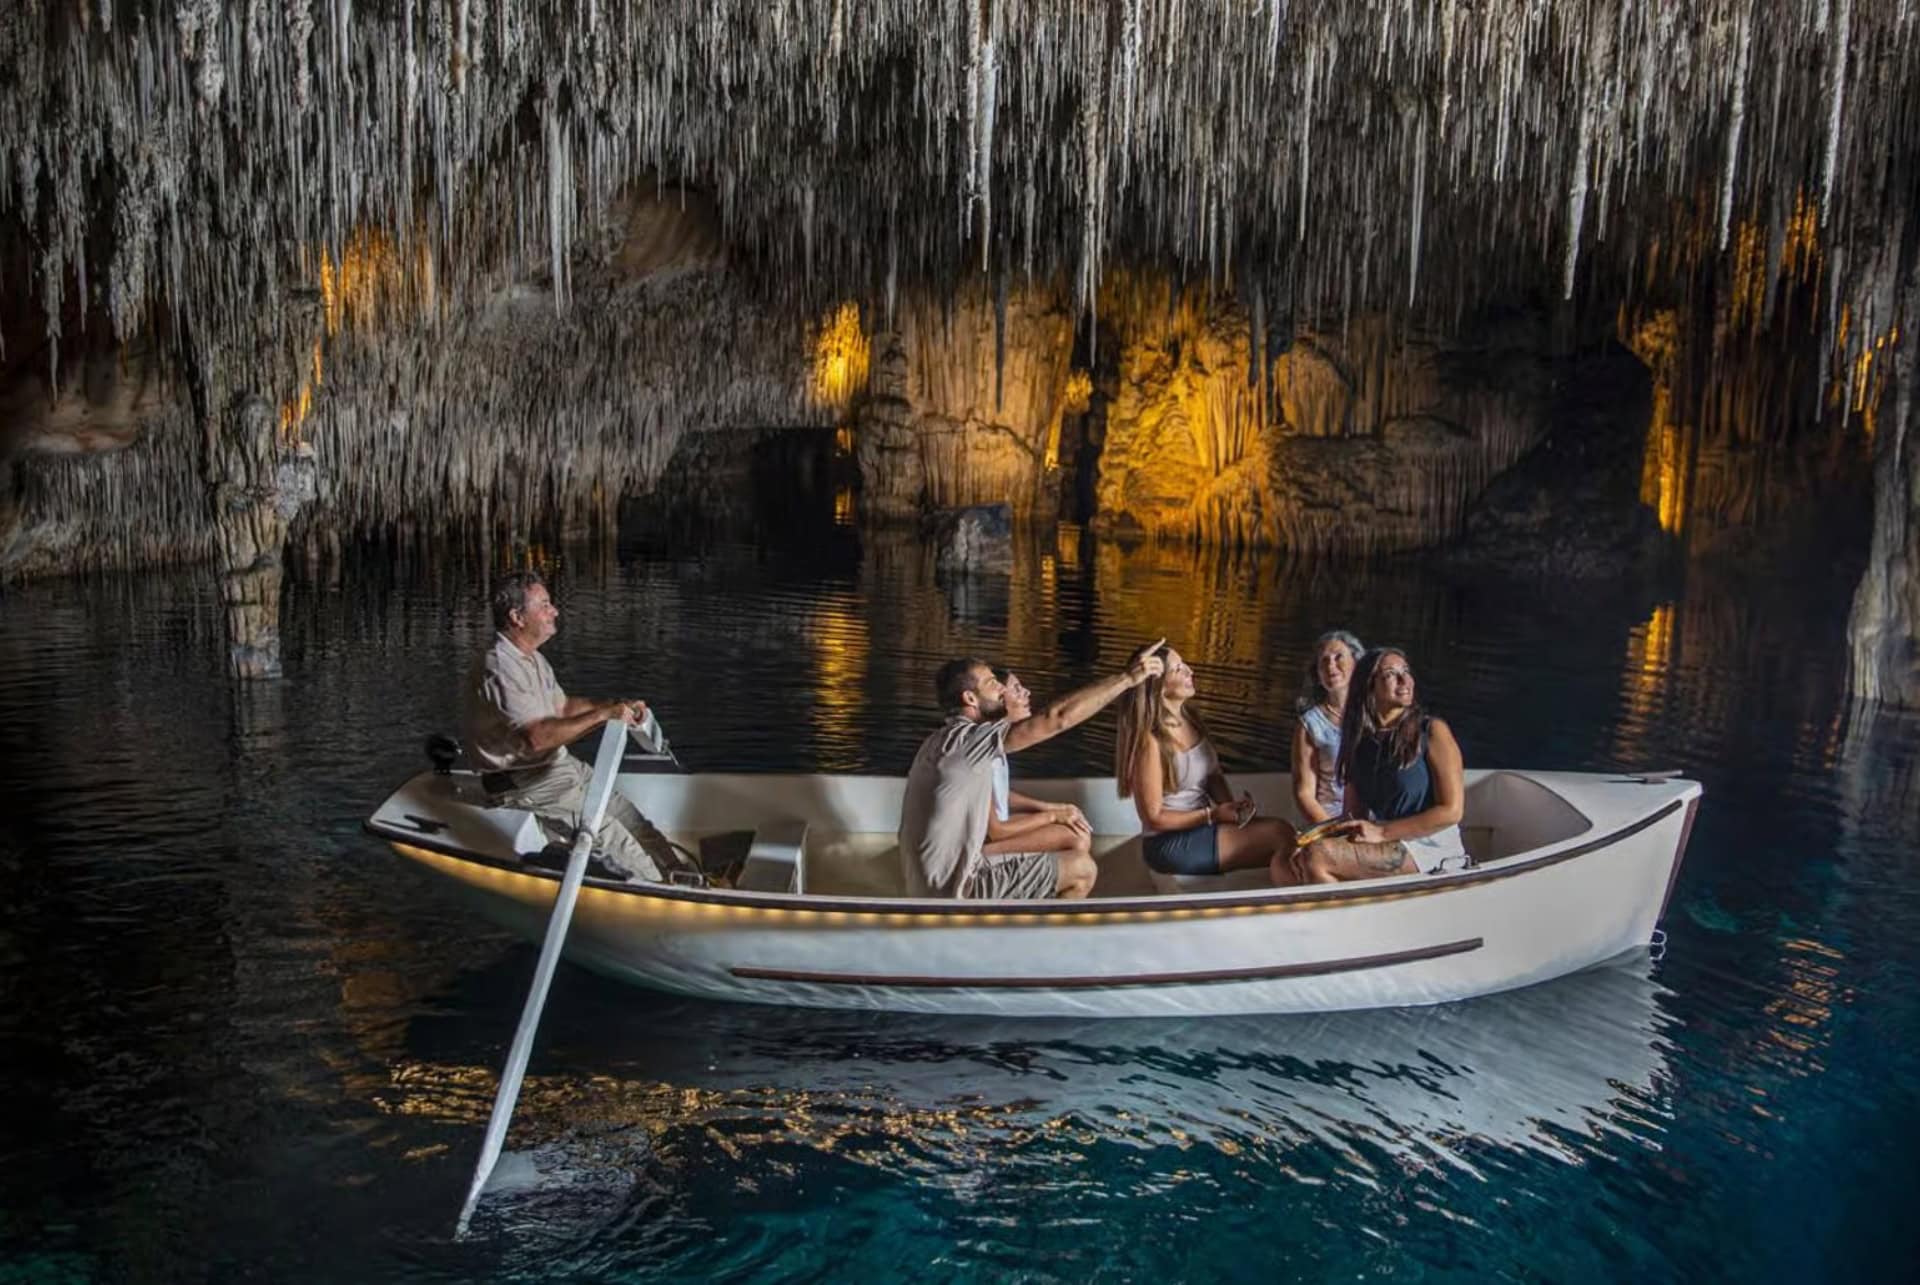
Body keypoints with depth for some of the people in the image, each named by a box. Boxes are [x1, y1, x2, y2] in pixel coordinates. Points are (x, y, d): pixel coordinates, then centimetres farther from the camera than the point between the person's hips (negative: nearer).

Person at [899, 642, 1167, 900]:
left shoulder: (948, 741, 11)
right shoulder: (966, 739, -20)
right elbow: (1058, 718, -24)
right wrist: (1128, 678, -19)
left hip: (941, 878, 10)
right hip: (952, 888, -10)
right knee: (1082, 870, -5)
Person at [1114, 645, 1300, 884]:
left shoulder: (1191, 718, 5)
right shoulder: (1150, 741, -18)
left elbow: (1214, 777, 13)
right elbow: (1154, 818, -15)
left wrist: (1231, 807, -7)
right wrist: (1213, 815, -18)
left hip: (1203, 826, 7)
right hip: (1171, 843, -7)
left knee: (1282, 852, -16)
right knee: (1280, 835, -19)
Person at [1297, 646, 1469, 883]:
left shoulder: (1432, 731, -4)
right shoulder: (1360, 741, 13)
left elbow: (1451, 811, -10)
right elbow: (1355, 814, 13)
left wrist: (1382, 832, -14)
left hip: (1430, 848, -6)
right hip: (1385, 847, 6)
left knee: (1317, 855, -27)